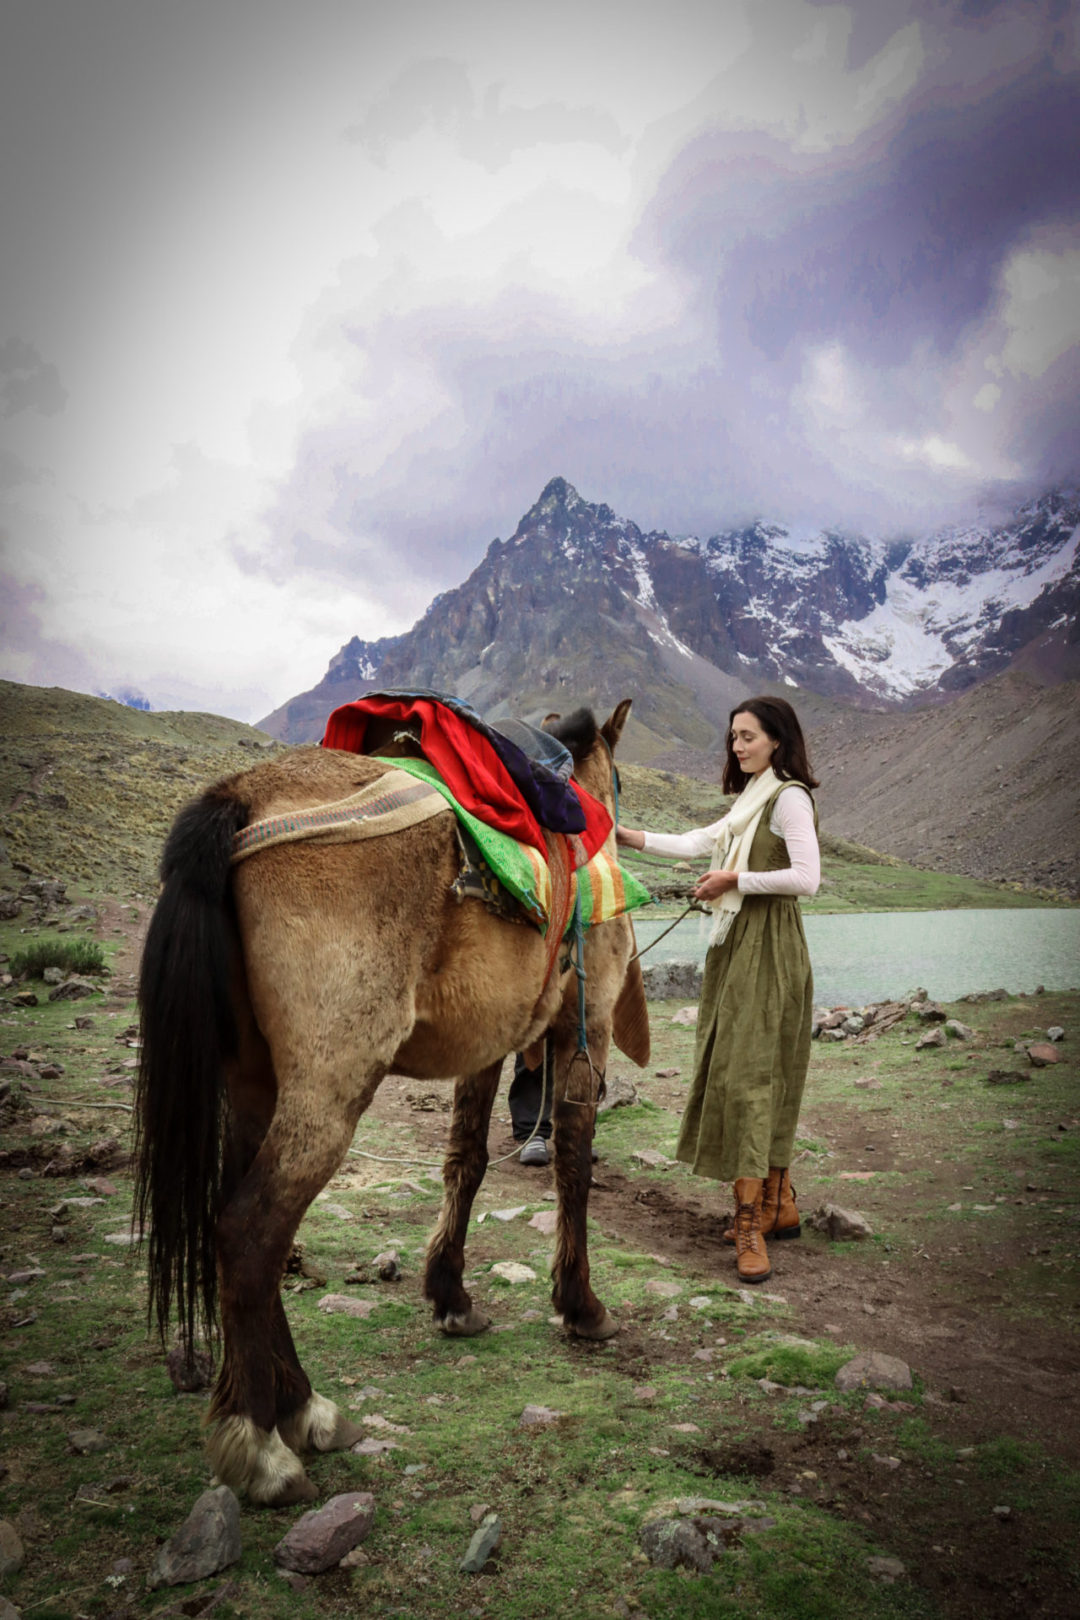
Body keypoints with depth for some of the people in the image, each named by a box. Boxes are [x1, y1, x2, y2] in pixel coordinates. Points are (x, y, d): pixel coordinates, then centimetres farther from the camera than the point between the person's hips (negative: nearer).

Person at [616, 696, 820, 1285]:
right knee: (734, 1069, 10)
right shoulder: (749, 801, 19)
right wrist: (626, 835, 17)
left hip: (767, 950, -9)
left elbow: (806, 878, -19)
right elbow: (696, 843, 19)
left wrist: (734, 879, -13)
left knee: (750, 1072, -12)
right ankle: (779, 1205, 21)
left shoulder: (788, 797, -8)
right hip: (737, 946, 9)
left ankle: (750, 1223, -8)